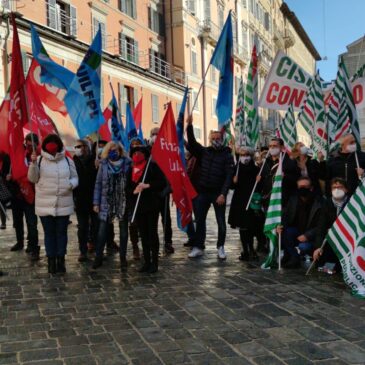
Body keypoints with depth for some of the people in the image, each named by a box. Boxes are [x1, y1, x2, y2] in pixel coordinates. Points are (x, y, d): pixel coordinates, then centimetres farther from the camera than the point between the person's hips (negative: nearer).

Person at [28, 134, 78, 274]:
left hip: (63, 204, 1)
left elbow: (75, 177, 9)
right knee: (49, 233, 7)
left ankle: (61, 260, 20)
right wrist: (33, 164, -16)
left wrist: (71, 183, -14)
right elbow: (33, 178, -2)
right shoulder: (40, 160, 0)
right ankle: (51, 261, 16)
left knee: (61, 232, 9)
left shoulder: (67, 160, 2)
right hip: (45, 204, -1)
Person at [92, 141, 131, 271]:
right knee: (102, 229, -1)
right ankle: (98, 257, 11)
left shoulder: (127, 163, -2)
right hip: (107, 201, 1)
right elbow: (98, 183, 4)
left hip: (123, 201, 0)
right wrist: (96, 202, -1)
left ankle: (123, 258, 18)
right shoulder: (103, 164, 2)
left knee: (123, 230, 8)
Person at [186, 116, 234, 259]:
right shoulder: (204, 152, 8)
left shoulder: (227, 155, -3)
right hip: (203, 192, 3)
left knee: (221, 222, 4)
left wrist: (223, 194, -18)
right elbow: (192, 142, -1)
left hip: (218, 193, -3)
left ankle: (220, 247, 18)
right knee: (199, 220, 7)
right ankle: (198, 247, 16)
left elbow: (229, 176, -10)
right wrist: (190, 125, -12)